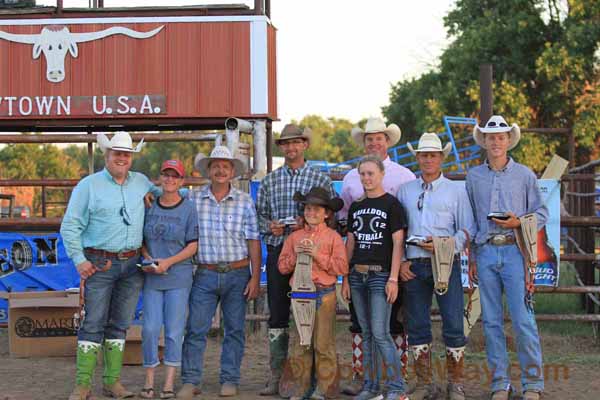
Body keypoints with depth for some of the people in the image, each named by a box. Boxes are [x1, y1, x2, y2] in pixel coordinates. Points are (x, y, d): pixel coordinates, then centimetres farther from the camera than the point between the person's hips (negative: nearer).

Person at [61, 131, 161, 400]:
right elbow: (70, 226, -2)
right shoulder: (89, 185, 0)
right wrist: (79, 259, -10)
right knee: (93, 324, -6)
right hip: (99, 264, -4)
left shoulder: (140, 182, 12)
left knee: (120, 325, 8)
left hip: (132, 264, 5)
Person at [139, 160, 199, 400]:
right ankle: (149, 381, 10)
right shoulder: (149, 206, 8)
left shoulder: (189, 209, -1)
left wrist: (168, 262, -14)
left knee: (174, 330, 0)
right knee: (150, 328, -1)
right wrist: (148, 259, -5)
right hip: (151, 277, 2)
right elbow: (141, 240, 14)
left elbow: (193, 245, -3)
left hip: (179, 276, -2)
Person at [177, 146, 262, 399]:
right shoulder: (193, 199, 3)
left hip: (237, 274, 1)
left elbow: (253, 242, 3)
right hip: (205, 274, 0)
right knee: (195, 328, -3)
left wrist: (255, 277, -2)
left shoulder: (244, 202, 3)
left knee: (234, 329, 5)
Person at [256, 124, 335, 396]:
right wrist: (270, 226, -5)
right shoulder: (269, 181, 13)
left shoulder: (320, 179, 5)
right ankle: (276, 376, 10)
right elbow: (259, 215, 15)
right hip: (277, 253, 2)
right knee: (277, 316, 4)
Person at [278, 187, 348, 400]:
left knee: (323, 343, -1)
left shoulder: (333, 237, 2)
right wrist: (295, 254, -7)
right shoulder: (294, 237, 12)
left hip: (324, 294, -3)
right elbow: (283, 266, 10)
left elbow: (342, 267, -8)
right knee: (300, 343, 6)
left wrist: (318, 255, -13)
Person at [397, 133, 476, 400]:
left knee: (453, 326, -6)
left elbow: (468, 230, 4)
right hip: (413, 267, 2)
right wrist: (399, 262, 2)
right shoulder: (405, 191, 15)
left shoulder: (456, 190, 8)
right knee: (417, 327, 4)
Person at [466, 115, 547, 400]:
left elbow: (541, 213, 9)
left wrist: (518, 222, -10)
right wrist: (470, 256, 9)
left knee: (523, 319, -8)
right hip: (485, 252, 2)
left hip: (514, 251, -2)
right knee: (491, 321, 4)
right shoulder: (473, 176, 13)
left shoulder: (524, 174, 7)